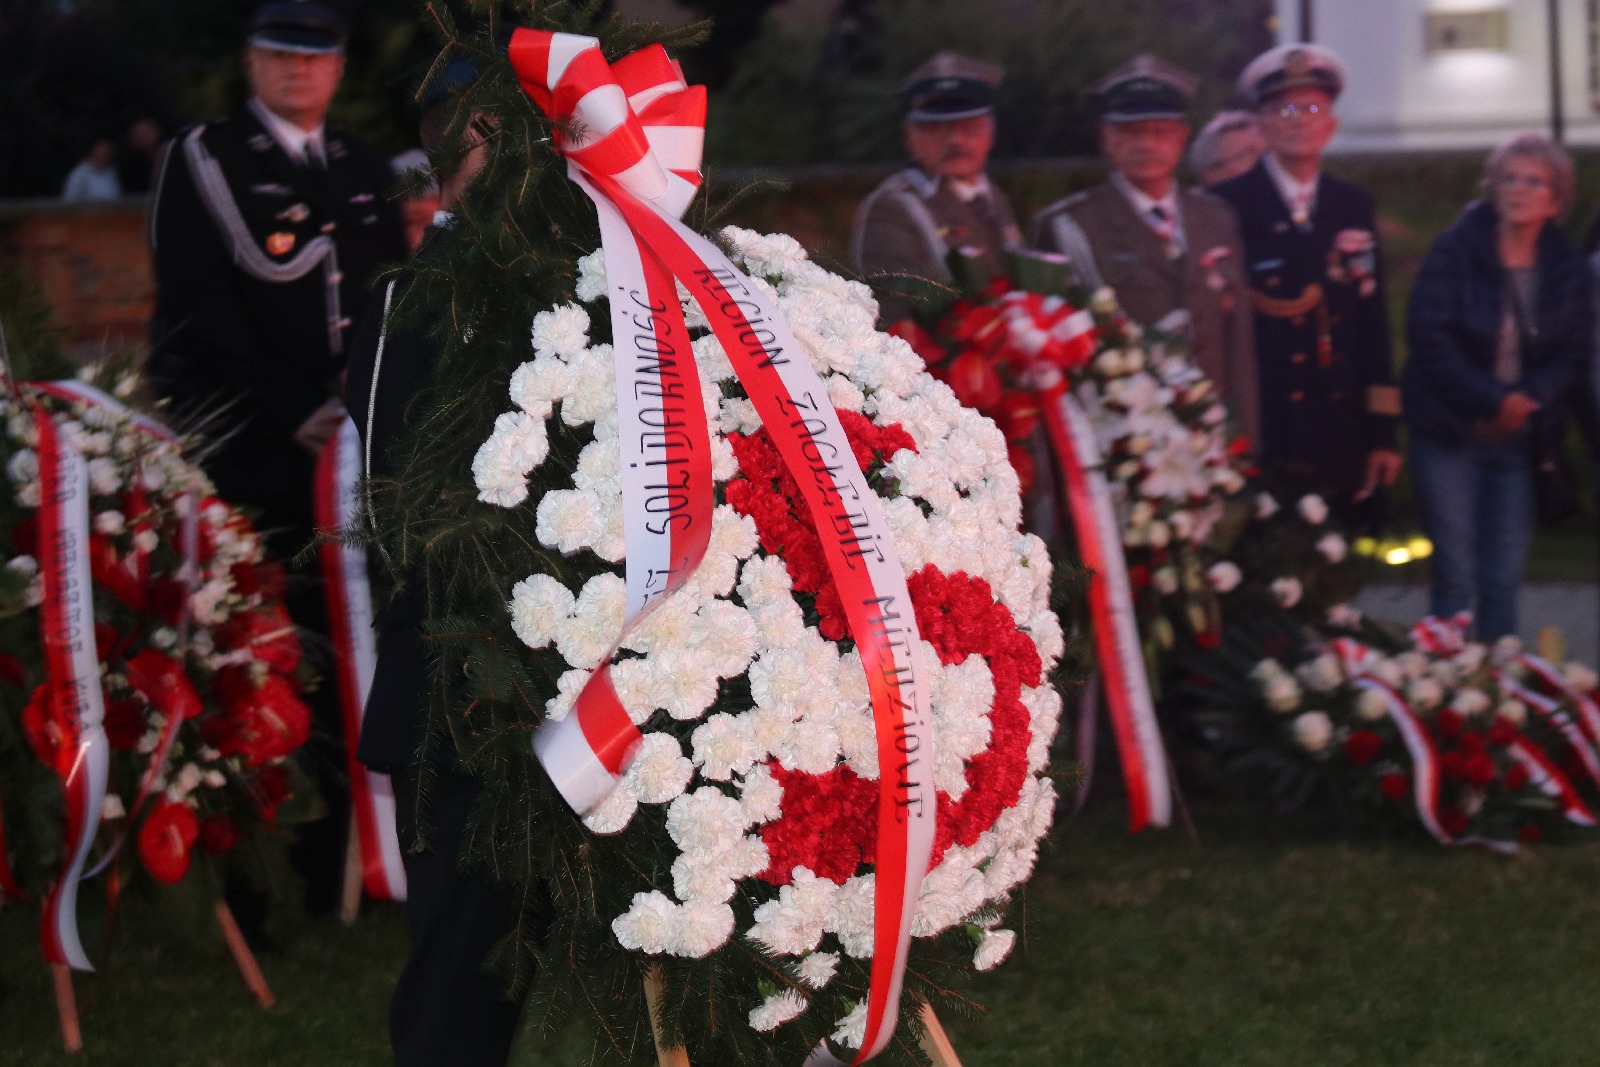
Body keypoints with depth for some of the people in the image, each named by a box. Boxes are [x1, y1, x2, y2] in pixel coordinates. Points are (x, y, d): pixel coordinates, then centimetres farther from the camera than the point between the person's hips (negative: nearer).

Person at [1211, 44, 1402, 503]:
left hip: (1341, 443, 4)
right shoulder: (1225, 208, -2)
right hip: (1257, 443, -4)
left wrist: (1382, 431, 9)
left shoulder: (1355, 209, 13)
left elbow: (1373, 324, 12)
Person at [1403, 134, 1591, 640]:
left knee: (1504, 578, 5)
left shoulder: (1567, 265, 4)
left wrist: (1529, 399, -14)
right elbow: (1428, 334, -14)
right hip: (1449, 429, -3)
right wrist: (1493, 401, -18)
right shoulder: (1456, 249, -8)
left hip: (1517, 434, 3)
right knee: (1455, 574, -3)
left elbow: (1575, 351, 4)